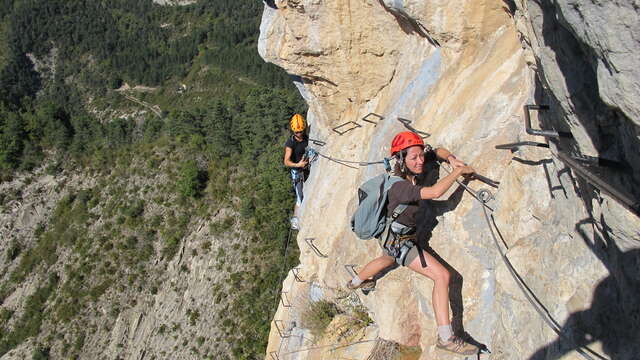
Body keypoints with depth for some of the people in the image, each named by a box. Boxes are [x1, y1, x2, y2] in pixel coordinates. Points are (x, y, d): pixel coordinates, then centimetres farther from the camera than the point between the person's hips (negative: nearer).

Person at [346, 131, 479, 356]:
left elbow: (438, 151, 5)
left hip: (391, 237, 10)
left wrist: (451, 158, -16)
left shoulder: (412, 171, -9)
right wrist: (459, 171, -34)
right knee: (442, 275, -16)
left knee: (387, 260, 39)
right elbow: (435, 192, -47)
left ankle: (356, 282, 68)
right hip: (399, 242, -10)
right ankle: (446, 337, -10)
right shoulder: (400, 187, -33)